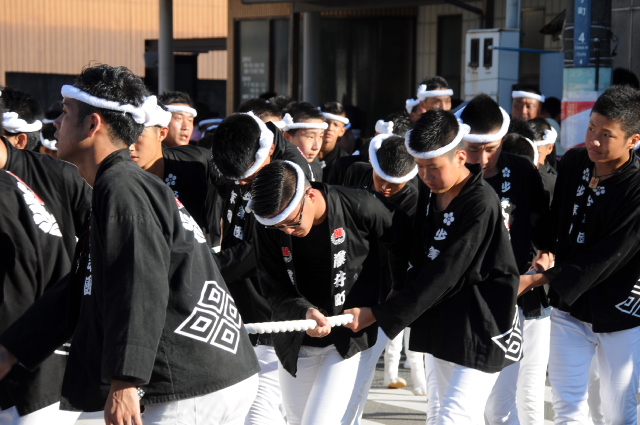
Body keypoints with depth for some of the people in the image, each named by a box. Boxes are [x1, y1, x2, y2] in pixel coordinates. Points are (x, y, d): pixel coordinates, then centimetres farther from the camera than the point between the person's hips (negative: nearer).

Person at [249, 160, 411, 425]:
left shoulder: (359, 207, -20)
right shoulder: (267, 226, -13)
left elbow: (402, 241, -1)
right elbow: (275, 291, -11)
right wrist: (304, 313, -32)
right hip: (296, 342, 4)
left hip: (347, 338, -3)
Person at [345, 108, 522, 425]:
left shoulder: (481, 205, -21)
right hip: (442, 324, 9)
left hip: (482, 328, -8)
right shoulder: (429, 196, 5)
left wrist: (380, 315, -21)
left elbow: (442, 275, -23)